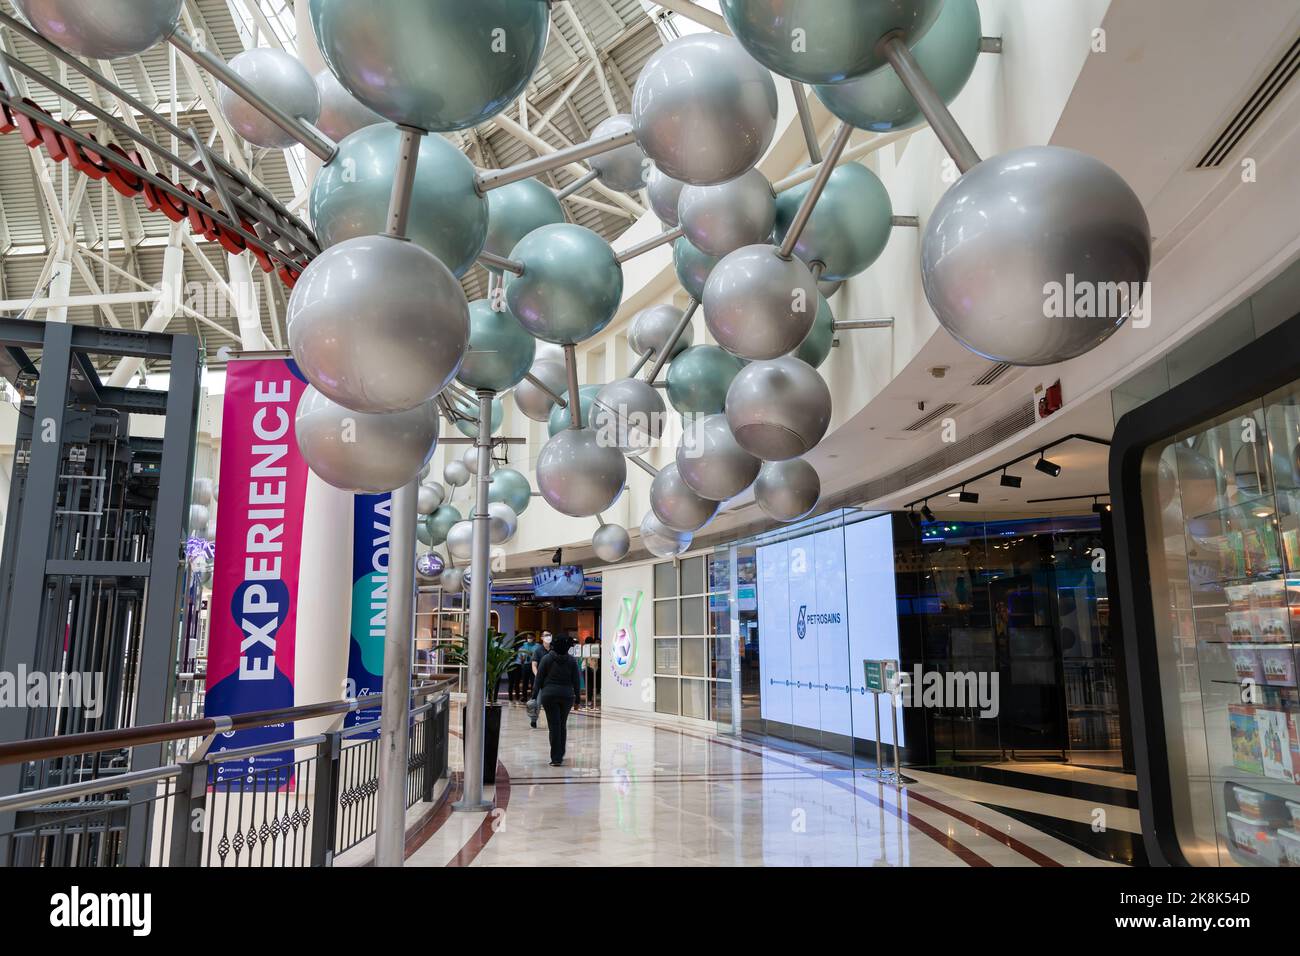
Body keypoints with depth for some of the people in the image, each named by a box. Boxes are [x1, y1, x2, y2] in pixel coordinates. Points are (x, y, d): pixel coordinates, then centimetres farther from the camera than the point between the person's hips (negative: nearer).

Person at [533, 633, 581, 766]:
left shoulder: (547, 659, -3)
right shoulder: (572, 660, 1)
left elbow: (539, 678, -1)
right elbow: (576, 680, 2)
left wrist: (537, 695, 7)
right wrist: (577, 696, 9)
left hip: (549, 695, -2)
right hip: (567, 695, 2)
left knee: (554, 726, -1)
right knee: (563, 725, 15)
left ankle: (556, 758, -5)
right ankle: (560, 755, 24)